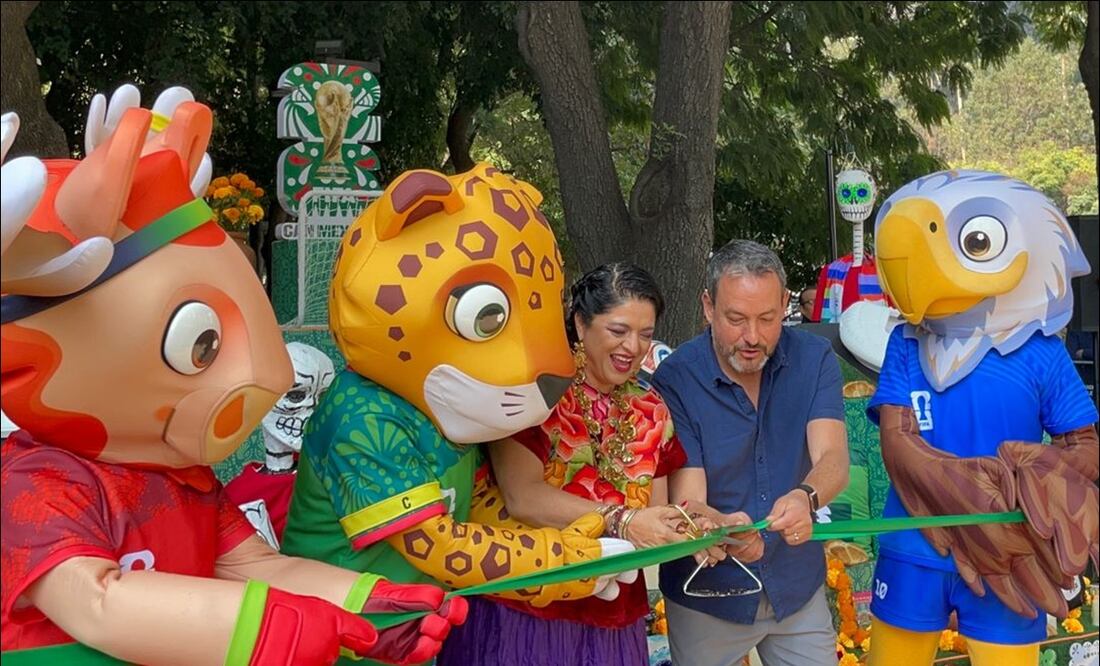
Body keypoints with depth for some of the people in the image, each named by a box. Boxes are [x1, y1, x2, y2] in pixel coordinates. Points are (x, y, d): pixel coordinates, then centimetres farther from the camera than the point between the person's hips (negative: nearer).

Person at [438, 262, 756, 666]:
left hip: (613, 621, 5)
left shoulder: (651, 413, 8)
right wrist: (621, 522, -27)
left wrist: (692, 531, -13)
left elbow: (653, 517, 7)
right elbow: (523, 498, -20)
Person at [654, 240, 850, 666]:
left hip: (798, 585, 2)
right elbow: (686, 502, -21)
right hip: (707, 597, -2)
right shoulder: (675, 379, -18)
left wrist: (806, 497, -43)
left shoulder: (813, 359, -9)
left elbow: (833, 459, -21)